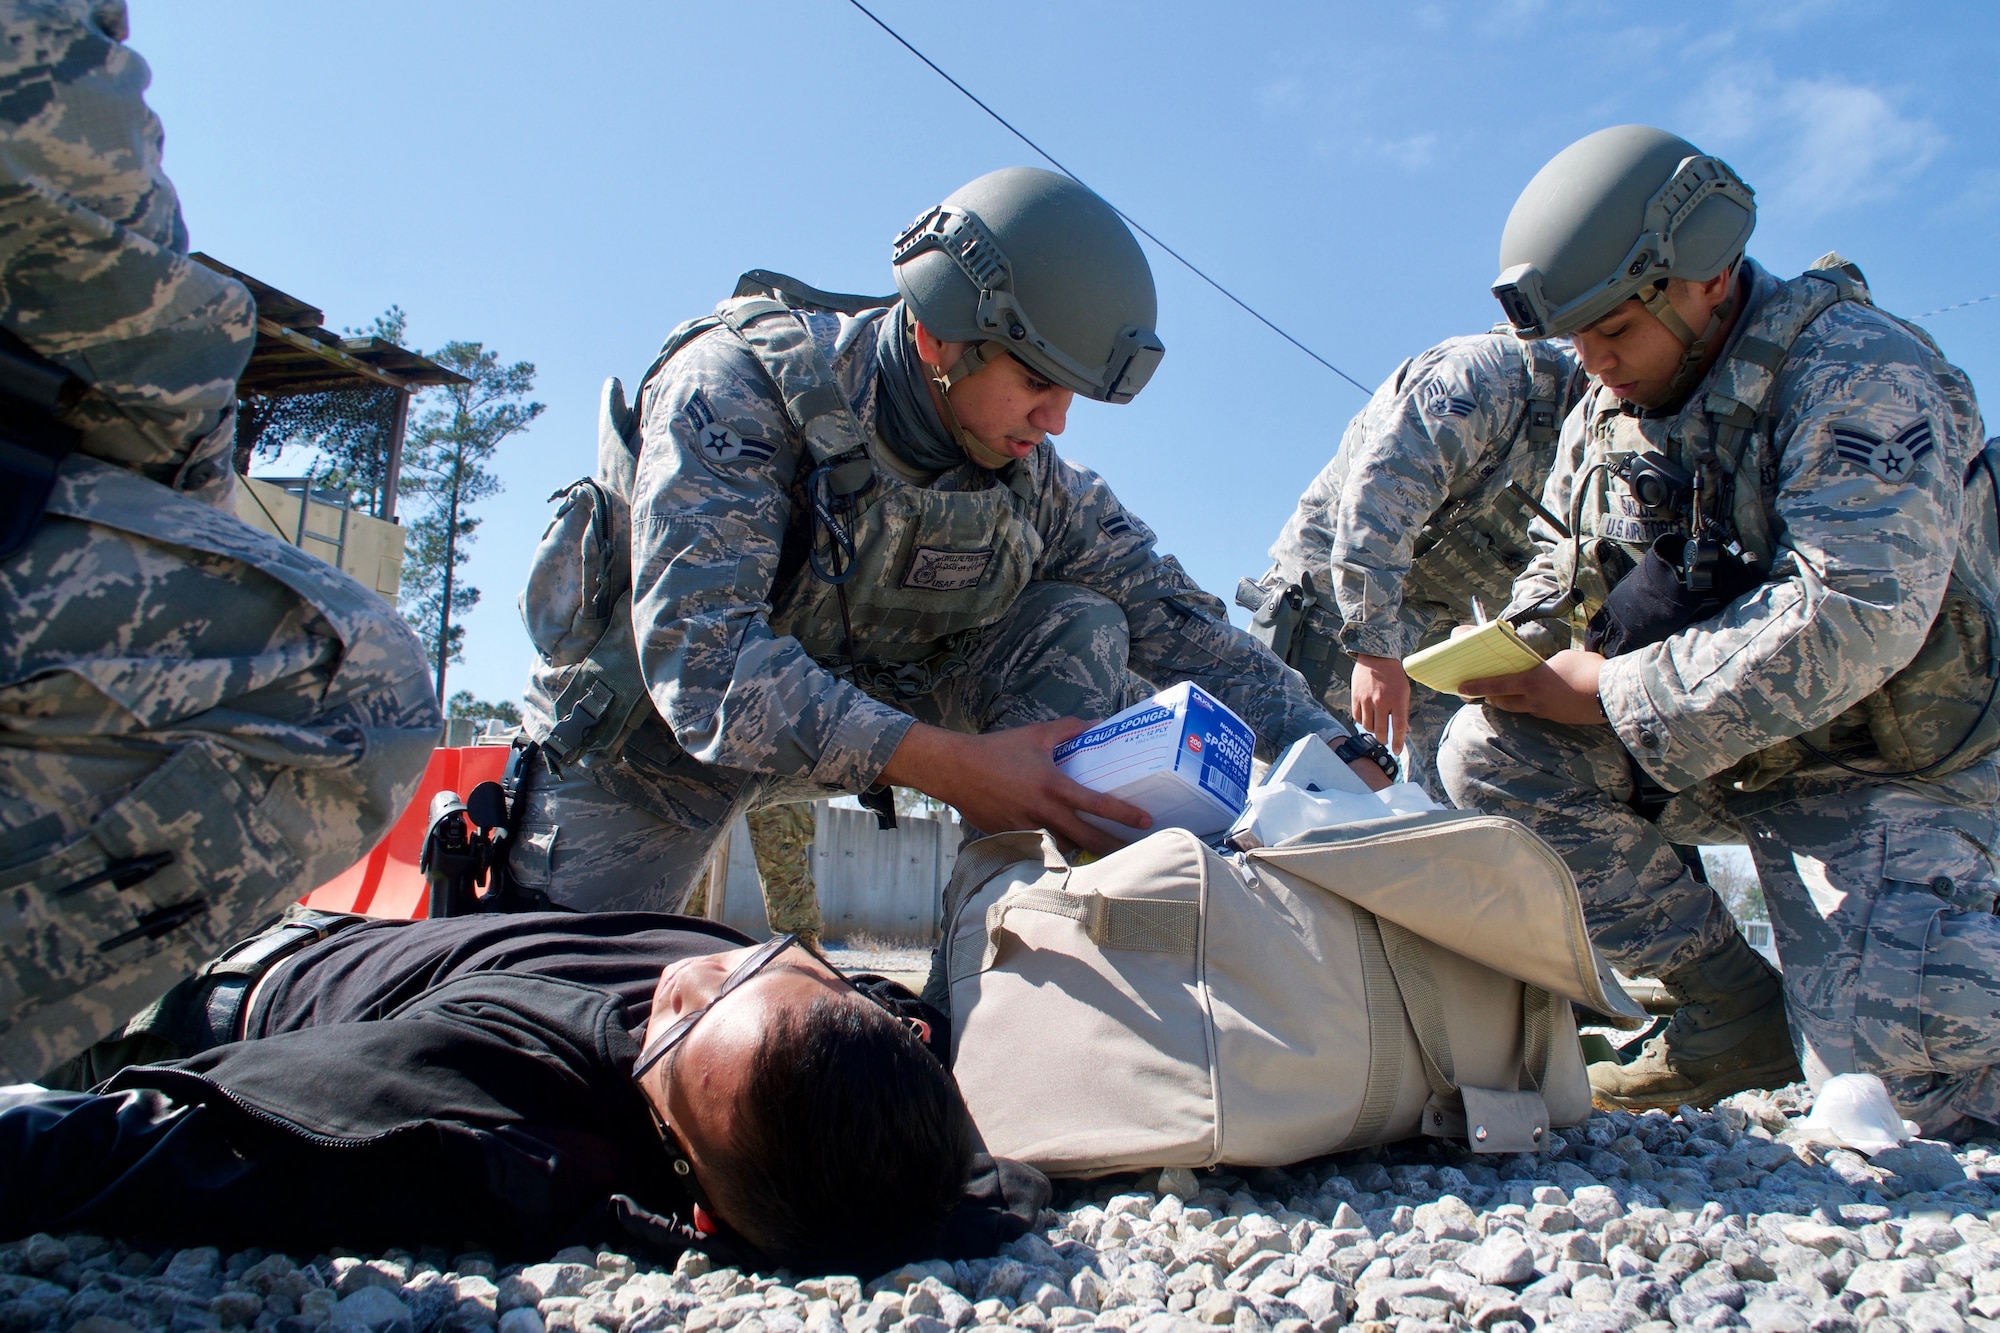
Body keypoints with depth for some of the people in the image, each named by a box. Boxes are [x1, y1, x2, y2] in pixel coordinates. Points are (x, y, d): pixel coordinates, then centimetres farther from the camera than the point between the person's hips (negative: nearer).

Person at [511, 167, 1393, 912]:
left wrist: (1341, 757, -22)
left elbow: (1181, 624, -8)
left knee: (1080, 628, -15)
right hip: (651, 723, -3)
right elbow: (698, 656, -41)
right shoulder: (740, 385, -29)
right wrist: (951, 767, -49)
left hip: (870, 703, 4)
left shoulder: (1037, 488, -14)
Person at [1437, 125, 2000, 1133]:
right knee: (1488, 755, -17)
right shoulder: (1605, 411, 3)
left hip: (1878, 762, -6)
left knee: (1884, 1048, -25)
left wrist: (1614, 692, -26)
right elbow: (1565, 564, 14)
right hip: (1696, 748, 7)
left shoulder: (1857, 373, -19)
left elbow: (1854, 620, -30)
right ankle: (1735, 1018, -5)